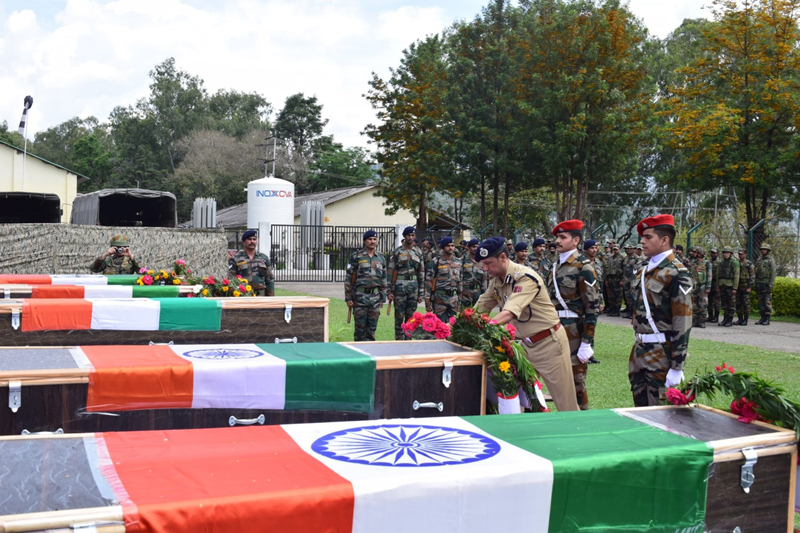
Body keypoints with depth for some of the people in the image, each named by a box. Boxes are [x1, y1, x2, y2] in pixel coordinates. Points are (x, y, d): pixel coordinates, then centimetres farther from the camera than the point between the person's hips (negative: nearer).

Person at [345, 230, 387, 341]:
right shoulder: (356, 257, -3)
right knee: (360, 326, 1)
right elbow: (349, 278, -3)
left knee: (372, 327, 7)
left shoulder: (381, 258, 11)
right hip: (360, 296, -4)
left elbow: (383, 278, 16)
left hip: (375, 296, 4)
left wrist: (383, 298, 12)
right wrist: (348, 298, -6)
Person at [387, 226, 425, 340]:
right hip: (399, 286, -3)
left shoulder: (418, 252, 10)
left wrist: (421, 293, 7)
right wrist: (389, 291, -9)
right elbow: (390, 272, -2)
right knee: (399, 317, -1)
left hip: (414, 286, 3)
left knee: (411, 317, 7)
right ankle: (399, 340, 6)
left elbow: (421, 272, 11)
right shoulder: (397, 252, 0)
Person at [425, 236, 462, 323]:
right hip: (439, 298, -5)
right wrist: (427, 300, -12)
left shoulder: (458, 263, 11)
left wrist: (460, 298, 17)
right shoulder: (435, 262, -6)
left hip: (453, 298, 5)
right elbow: (428, 282, -8)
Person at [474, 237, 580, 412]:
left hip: (549, 342, -8)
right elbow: (481, 306, 9)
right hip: (526, 343, 8)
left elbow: (510, 313, -36)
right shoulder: (496, 280, 2)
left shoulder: (525, 277, -24)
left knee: (566, 403, 0)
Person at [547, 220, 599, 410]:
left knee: (576, 382, 0)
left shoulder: (583, 268, -11)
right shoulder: (556, 267, 13)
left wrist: (587, 343, -17)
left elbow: (593, 307, -14)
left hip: (574, 335, -8)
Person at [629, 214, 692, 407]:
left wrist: (677, 367, -19)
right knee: (640, 407, 15)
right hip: (639, 350, 8)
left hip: (661, 355, -8)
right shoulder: (644, 272, 12)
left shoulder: (676, 273, -14)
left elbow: (683, 323, -17)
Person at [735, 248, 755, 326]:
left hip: (745, 288, -6)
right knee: (738, 304, 6)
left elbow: (752, 276, -7)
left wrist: (749, 287, -14)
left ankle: (745, 320, 1)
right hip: (737, 287, 6)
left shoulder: (749, 264, -3)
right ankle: (740, 319, 12)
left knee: (746, 304, -3)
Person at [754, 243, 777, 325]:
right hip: (759, 284, 7)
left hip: (766, 284, -6)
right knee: (761, 302, 7)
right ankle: (762, 318, 11)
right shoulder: (759, 260, 14)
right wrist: (755, 284, 12)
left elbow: (773, 274, -10)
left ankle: (767, 320, -2)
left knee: (767, 302, -5)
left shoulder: (771, 260, -6)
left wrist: (771, 285, -17)